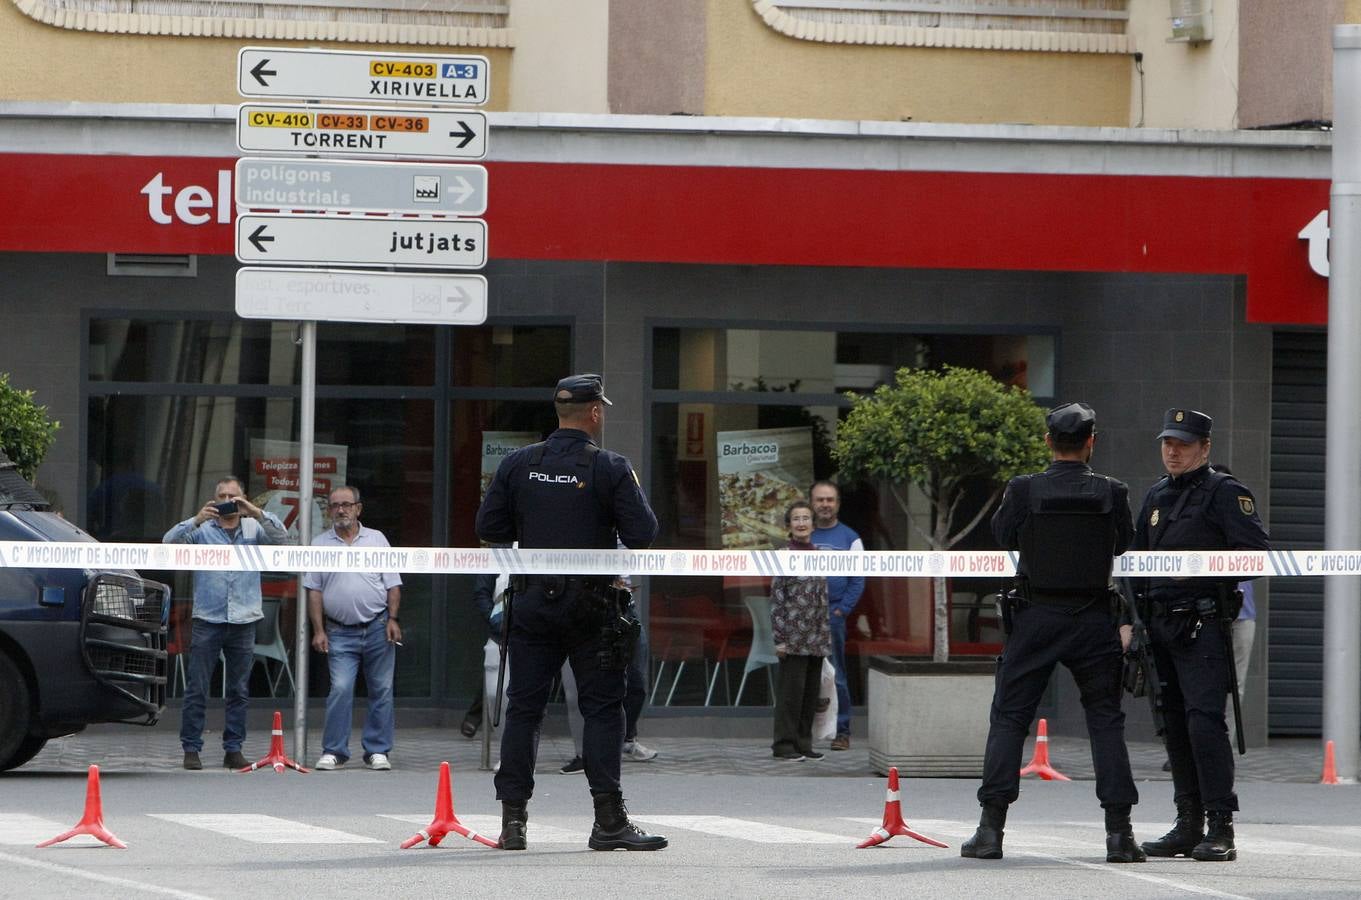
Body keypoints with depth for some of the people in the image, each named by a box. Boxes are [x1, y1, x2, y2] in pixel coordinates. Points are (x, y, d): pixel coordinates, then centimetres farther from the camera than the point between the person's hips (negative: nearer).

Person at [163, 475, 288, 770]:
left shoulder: (254, 529, 8)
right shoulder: (202, 530, 4)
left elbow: (281, 538, -7)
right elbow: (170, 542, -8)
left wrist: (257, 513, -20)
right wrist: (196, 521, -23)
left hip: (243, 621, 2)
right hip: (208, 620, -2)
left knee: (239, 691, 6)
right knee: (197, 689, -2)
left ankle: (233, 749, 12)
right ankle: (191, 749, 2)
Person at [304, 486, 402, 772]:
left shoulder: (376, 539, 9)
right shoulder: (320, 544, 7)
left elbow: (392, 584, 9)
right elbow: (314, 591, 5)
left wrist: (393, 619, -3)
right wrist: (318, 630, -3)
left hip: (378, 629, 1)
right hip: (340, 632, -1)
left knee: (381, 690, 2)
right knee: (340, 689, -11)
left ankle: (377, 751, 9)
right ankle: (333, 751, -5)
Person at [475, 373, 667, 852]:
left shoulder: (517, 464, 1)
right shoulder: (610, 468, -9)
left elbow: (488, 527, 2)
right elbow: (644, 534, -11)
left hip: (532, 601, 3)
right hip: (591, 607, -3)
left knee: (523, 708, 7)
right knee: (603, 708, 2)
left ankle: (512, 819, 4)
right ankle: (609, 820, -3)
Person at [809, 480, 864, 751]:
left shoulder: (849, 538, 7)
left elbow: (858, 580, 3)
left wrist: (841, 610, -8)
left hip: (833, 615, -2)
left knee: (836, 677, -2)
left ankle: (842, 731, 2)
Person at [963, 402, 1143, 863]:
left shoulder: (1024, 490, -9)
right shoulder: (1112, 493, -6)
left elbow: (1002, 536, 6)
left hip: (1036, 618, -1)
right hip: (1094, 618, 1)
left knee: (1009, 718, 6)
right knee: (1106, 720, 8)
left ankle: (991, 829, 2)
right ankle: (1119, 833, 3)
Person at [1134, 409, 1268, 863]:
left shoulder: (1225, 492, -3)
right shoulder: (1157, 495, 19)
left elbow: (1256, 553, -10)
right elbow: (1138, 556, 26)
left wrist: (1204, 568, -18)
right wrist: (1136, 619, 15)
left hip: (1204, 625, -7)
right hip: (1162, 622, 7)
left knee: (1204, 719, -16)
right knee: (1175, 724, 9)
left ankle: (1221, 828, -16)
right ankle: (1188, 825, 15)